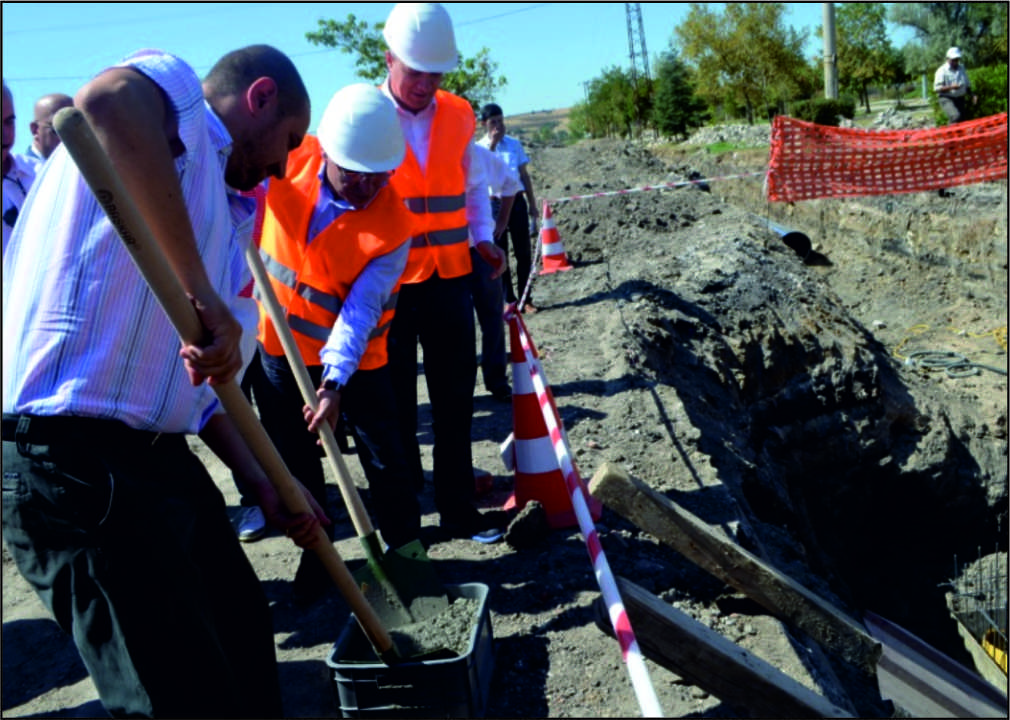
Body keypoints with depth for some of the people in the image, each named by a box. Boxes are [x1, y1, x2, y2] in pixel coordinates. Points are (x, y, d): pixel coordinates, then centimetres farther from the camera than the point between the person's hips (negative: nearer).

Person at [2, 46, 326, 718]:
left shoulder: (217, 211, 22)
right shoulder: (174, 91, -3)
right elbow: (106, 101, -31)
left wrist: (266, 484, 21)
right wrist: (200, 289, -31)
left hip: (158, 454, 10)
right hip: (73, 456, -10)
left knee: (243, 632, 21)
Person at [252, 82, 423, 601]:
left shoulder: (393, 226, -22)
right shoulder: (290, 160, -14)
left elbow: (361, 309, -25)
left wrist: (336, 381, -34)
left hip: (353, 355, -3)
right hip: (277, 342, 4)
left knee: (384, 458, 1)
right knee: (295, 460, 13)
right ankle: (316, 553, 31)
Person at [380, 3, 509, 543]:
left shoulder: (458, 115, 6)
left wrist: (482, 237, 3)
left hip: (450, 276, 4)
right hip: (386, 281, -4)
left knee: (455, 398, 9)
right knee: (396, 404, 8)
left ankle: (458, 509, 22)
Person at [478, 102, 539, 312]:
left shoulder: (514, 143, 10)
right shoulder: (479, 147, 1)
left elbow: (525, 175, 14)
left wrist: (532, 205, 12)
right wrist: (491, 144, -18)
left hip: (517, 201, 2)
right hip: (494, 204, -2)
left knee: (523, 253, 3)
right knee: (500, 255, 3)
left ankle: (525, 299, 11)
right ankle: (509, 300, 12)